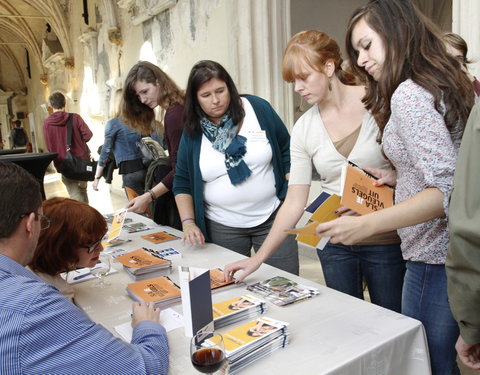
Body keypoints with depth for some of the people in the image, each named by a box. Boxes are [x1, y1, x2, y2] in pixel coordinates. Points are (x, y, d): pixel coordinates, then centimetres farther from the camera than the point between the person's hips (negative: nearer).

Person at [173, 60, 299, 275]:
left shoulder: (258, 108, -4)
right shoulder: (193, 131, 0)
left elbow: (286, 151, 3)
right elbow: (182, 182, 6)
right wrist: (188, 223, -7)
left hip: (273, 218, -1)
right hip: (222, 228, 1)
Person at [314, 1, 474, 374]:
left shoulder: (408, 94, -16)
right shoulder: (446, 84, 12)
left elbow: (448, 191, -24)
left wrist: (367, 224, -29)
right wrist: (400, 179, 12)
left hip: (435, 259, -9)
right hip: (458, 254, 9)